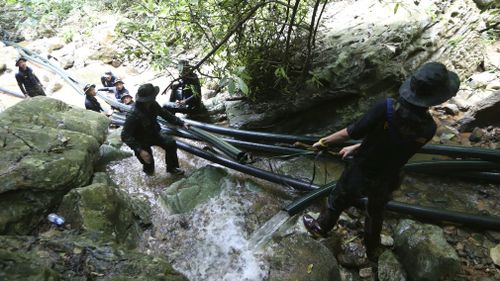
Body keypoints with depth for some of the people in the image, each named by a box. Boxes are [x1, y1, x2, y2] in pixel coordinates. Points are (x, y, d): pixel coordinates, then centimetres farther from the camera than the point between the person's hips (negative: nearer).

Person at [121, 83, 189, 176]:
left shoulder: (153, 105, -16)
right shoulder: (134, 114, -36)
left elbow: (165, 114, 0)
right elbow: (125, 136, -35)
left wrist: (181, 123, -6)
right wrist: (140, 150, -43)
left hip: (153, 134, 6)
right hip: (141, 141, -6)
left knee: (171, 143, -7)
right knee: (148, 162, -2)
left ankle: (172, 168, 12)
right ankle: (148, 169, 39)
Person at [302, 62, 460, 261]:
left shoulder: (387, 109, -30)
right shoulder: (429, 128, -16)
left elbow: (351, 132, -24)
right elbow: (391, 142, -4)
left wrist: (325, 141, -7)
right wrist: (356, 148, 7)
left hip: (360, 174, -3)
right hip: (386, 182, 3)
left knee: (337, 201, 24)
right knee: (376, 214, 30)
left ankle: (320, 228, 50)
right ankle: (373, 251, 53)